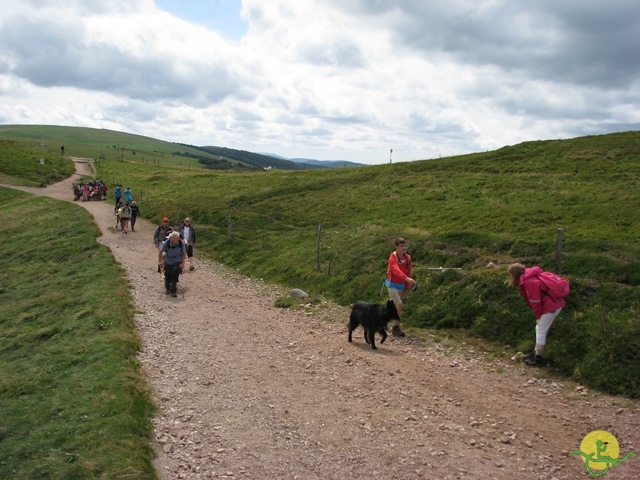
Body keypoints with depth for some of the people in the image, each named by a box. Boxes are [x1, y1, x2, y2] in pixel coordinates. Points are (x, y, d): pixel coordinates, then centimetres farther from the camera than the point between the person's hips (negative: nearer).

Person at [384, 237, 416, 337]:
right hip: (392, 284, -6)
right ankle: (396, 328, -7)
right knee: (399, 304, -17)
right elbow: (396, 269, -37)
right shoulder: (393, 257, -19)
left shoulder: (407, 258, 0)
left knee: (395, 307, 13)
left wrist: (407, 287, 8)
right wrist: (407, 278, -52)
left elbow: (408, 273, 7)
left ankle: (395, 327, 22)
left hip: (401, 285, 6)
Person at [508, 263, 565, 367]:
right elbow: (534, 299, 14)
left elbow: (535, 301, -17)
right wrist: (539, 315, 13)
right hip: (553, 303, 10)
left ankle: (538, 358, 7)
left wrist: (538, 316, -5)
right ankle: (536, 352, 29)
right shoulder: (527, 278, 9)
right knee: (540, 329, 19)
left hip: (551, 306, -10)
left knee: (541, 331, -1)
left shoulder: (529, 282, -22)